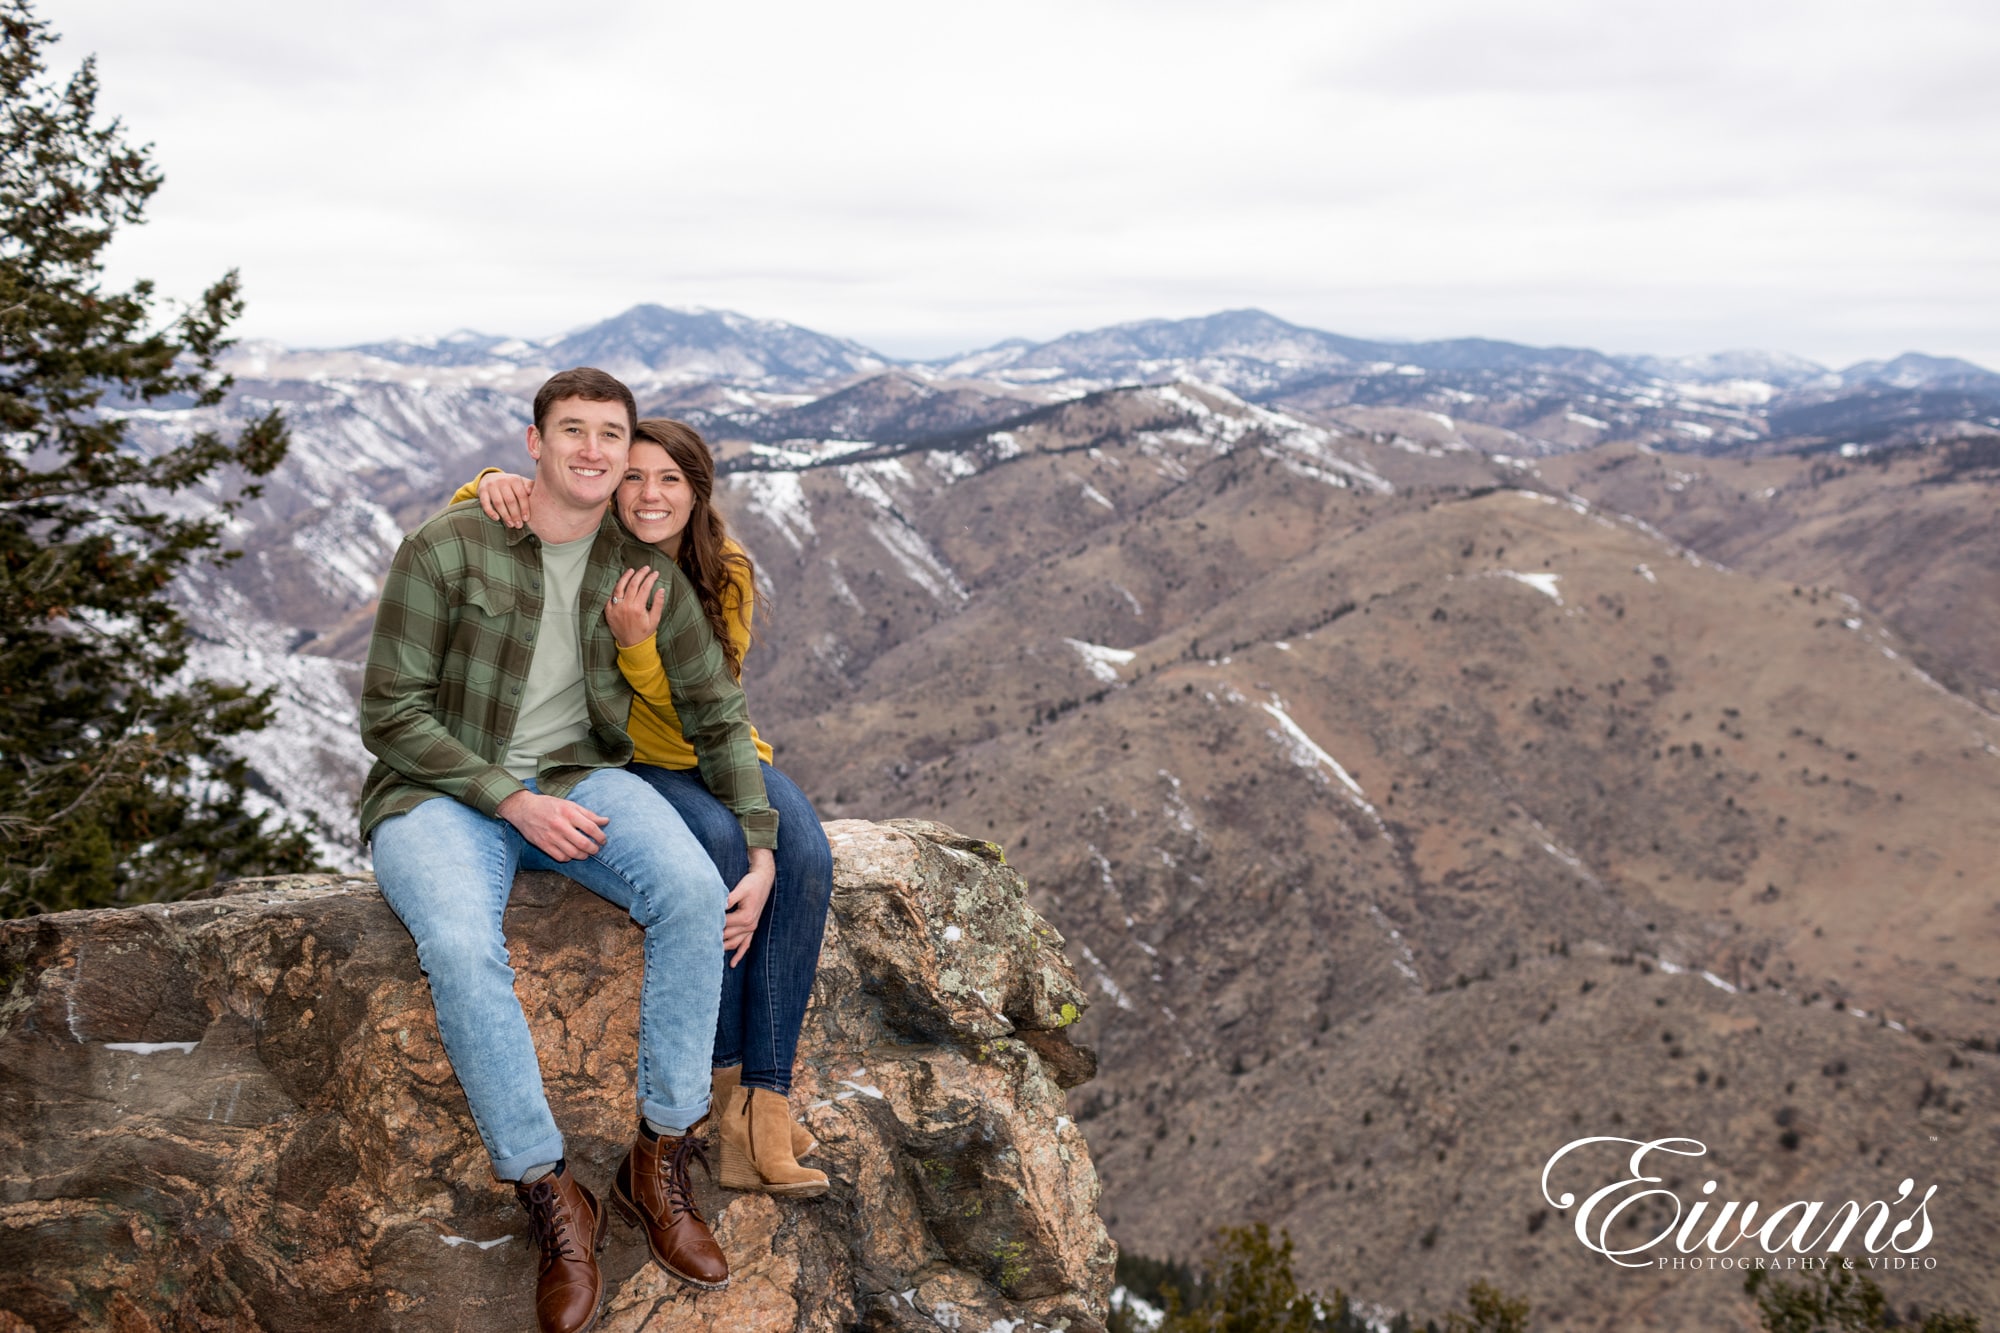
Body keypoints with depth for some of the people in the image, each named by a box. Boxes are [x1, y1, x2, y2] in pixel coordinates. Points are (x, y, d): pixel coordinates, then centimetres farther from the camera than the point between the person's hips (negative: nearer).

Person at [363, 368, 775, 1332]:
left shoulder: (648, 576, 4)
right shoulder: (446, 550, -7)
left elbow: (717, 716, 8)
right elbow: (391, 714, -8)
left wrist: (760, 847, -3)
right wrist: (513, 801, -18)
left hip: (578, 779, 3)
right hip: (440, 792, -3)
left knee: (693, 890, -27)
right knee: (462, 947, -34)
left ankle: (660, 1162, -13)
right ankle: (551, 1199, -17)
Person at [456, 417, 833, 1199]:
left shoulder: (727, 576, -7)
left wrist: (634, 643, -33)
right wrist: (493, 484, -31)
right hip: (625, 767, -2)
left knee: (806, 856, -28)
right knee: (720, 841, -34)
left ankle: (763, 1102, -29)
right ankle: (724, 1072, -20)